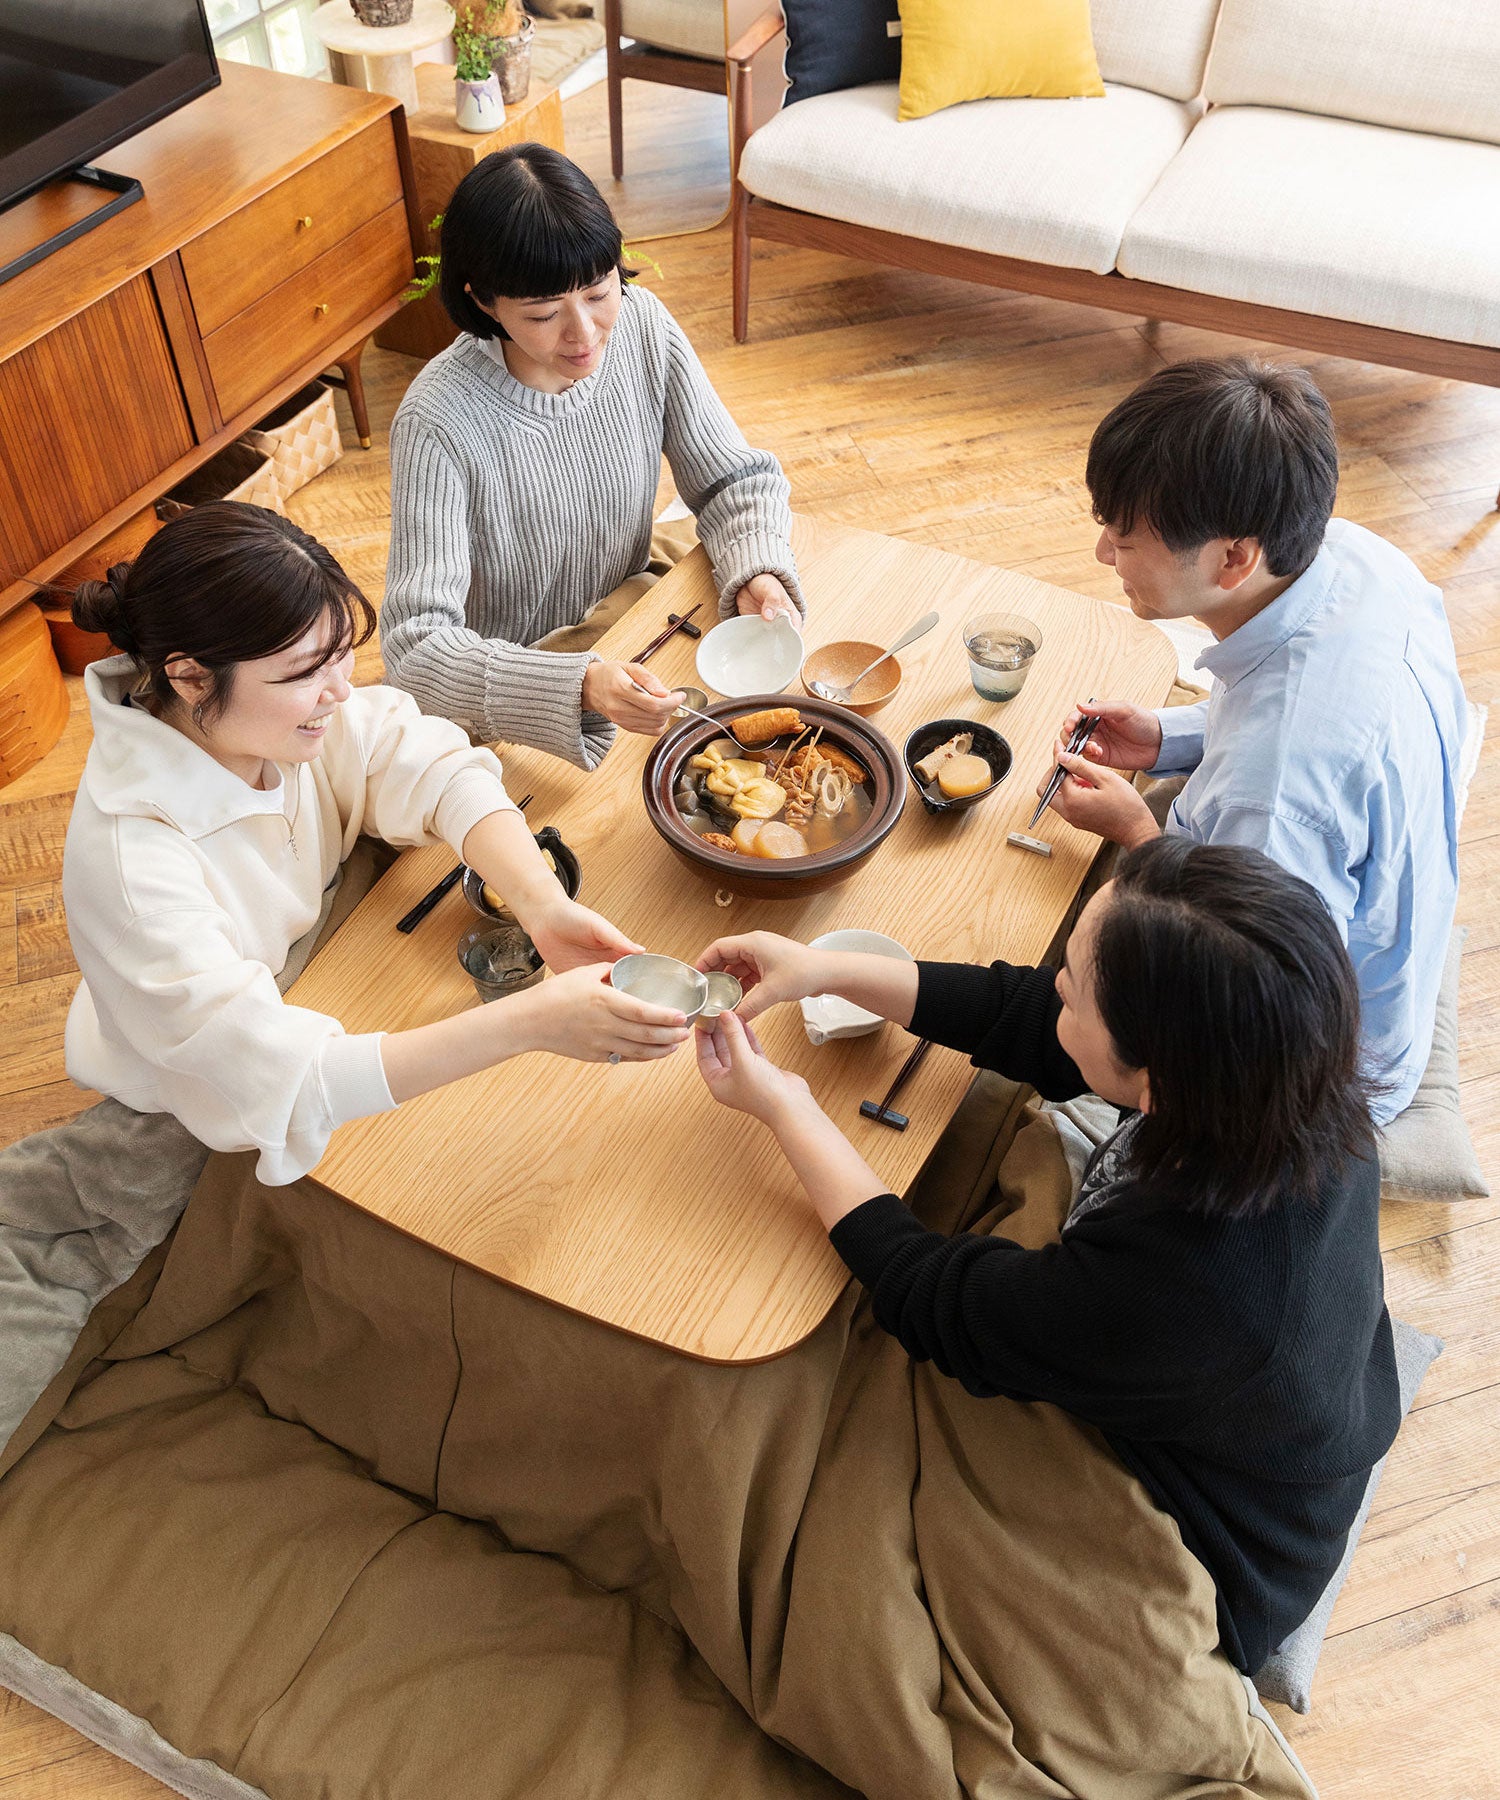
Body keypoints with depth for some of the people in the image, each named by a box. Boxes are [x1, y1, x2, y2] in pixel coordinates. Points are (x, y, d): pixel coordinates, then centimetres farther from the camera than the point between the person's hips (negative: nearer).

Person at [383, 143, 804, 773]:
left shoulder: (642, 325, -11)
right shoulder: (438, 420, -27)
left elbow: (737, 480, -1)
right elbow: (415, 646, -30)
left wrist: (760, 574, -24)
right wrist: (579, 686, -46)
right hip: (515, 685, -5)